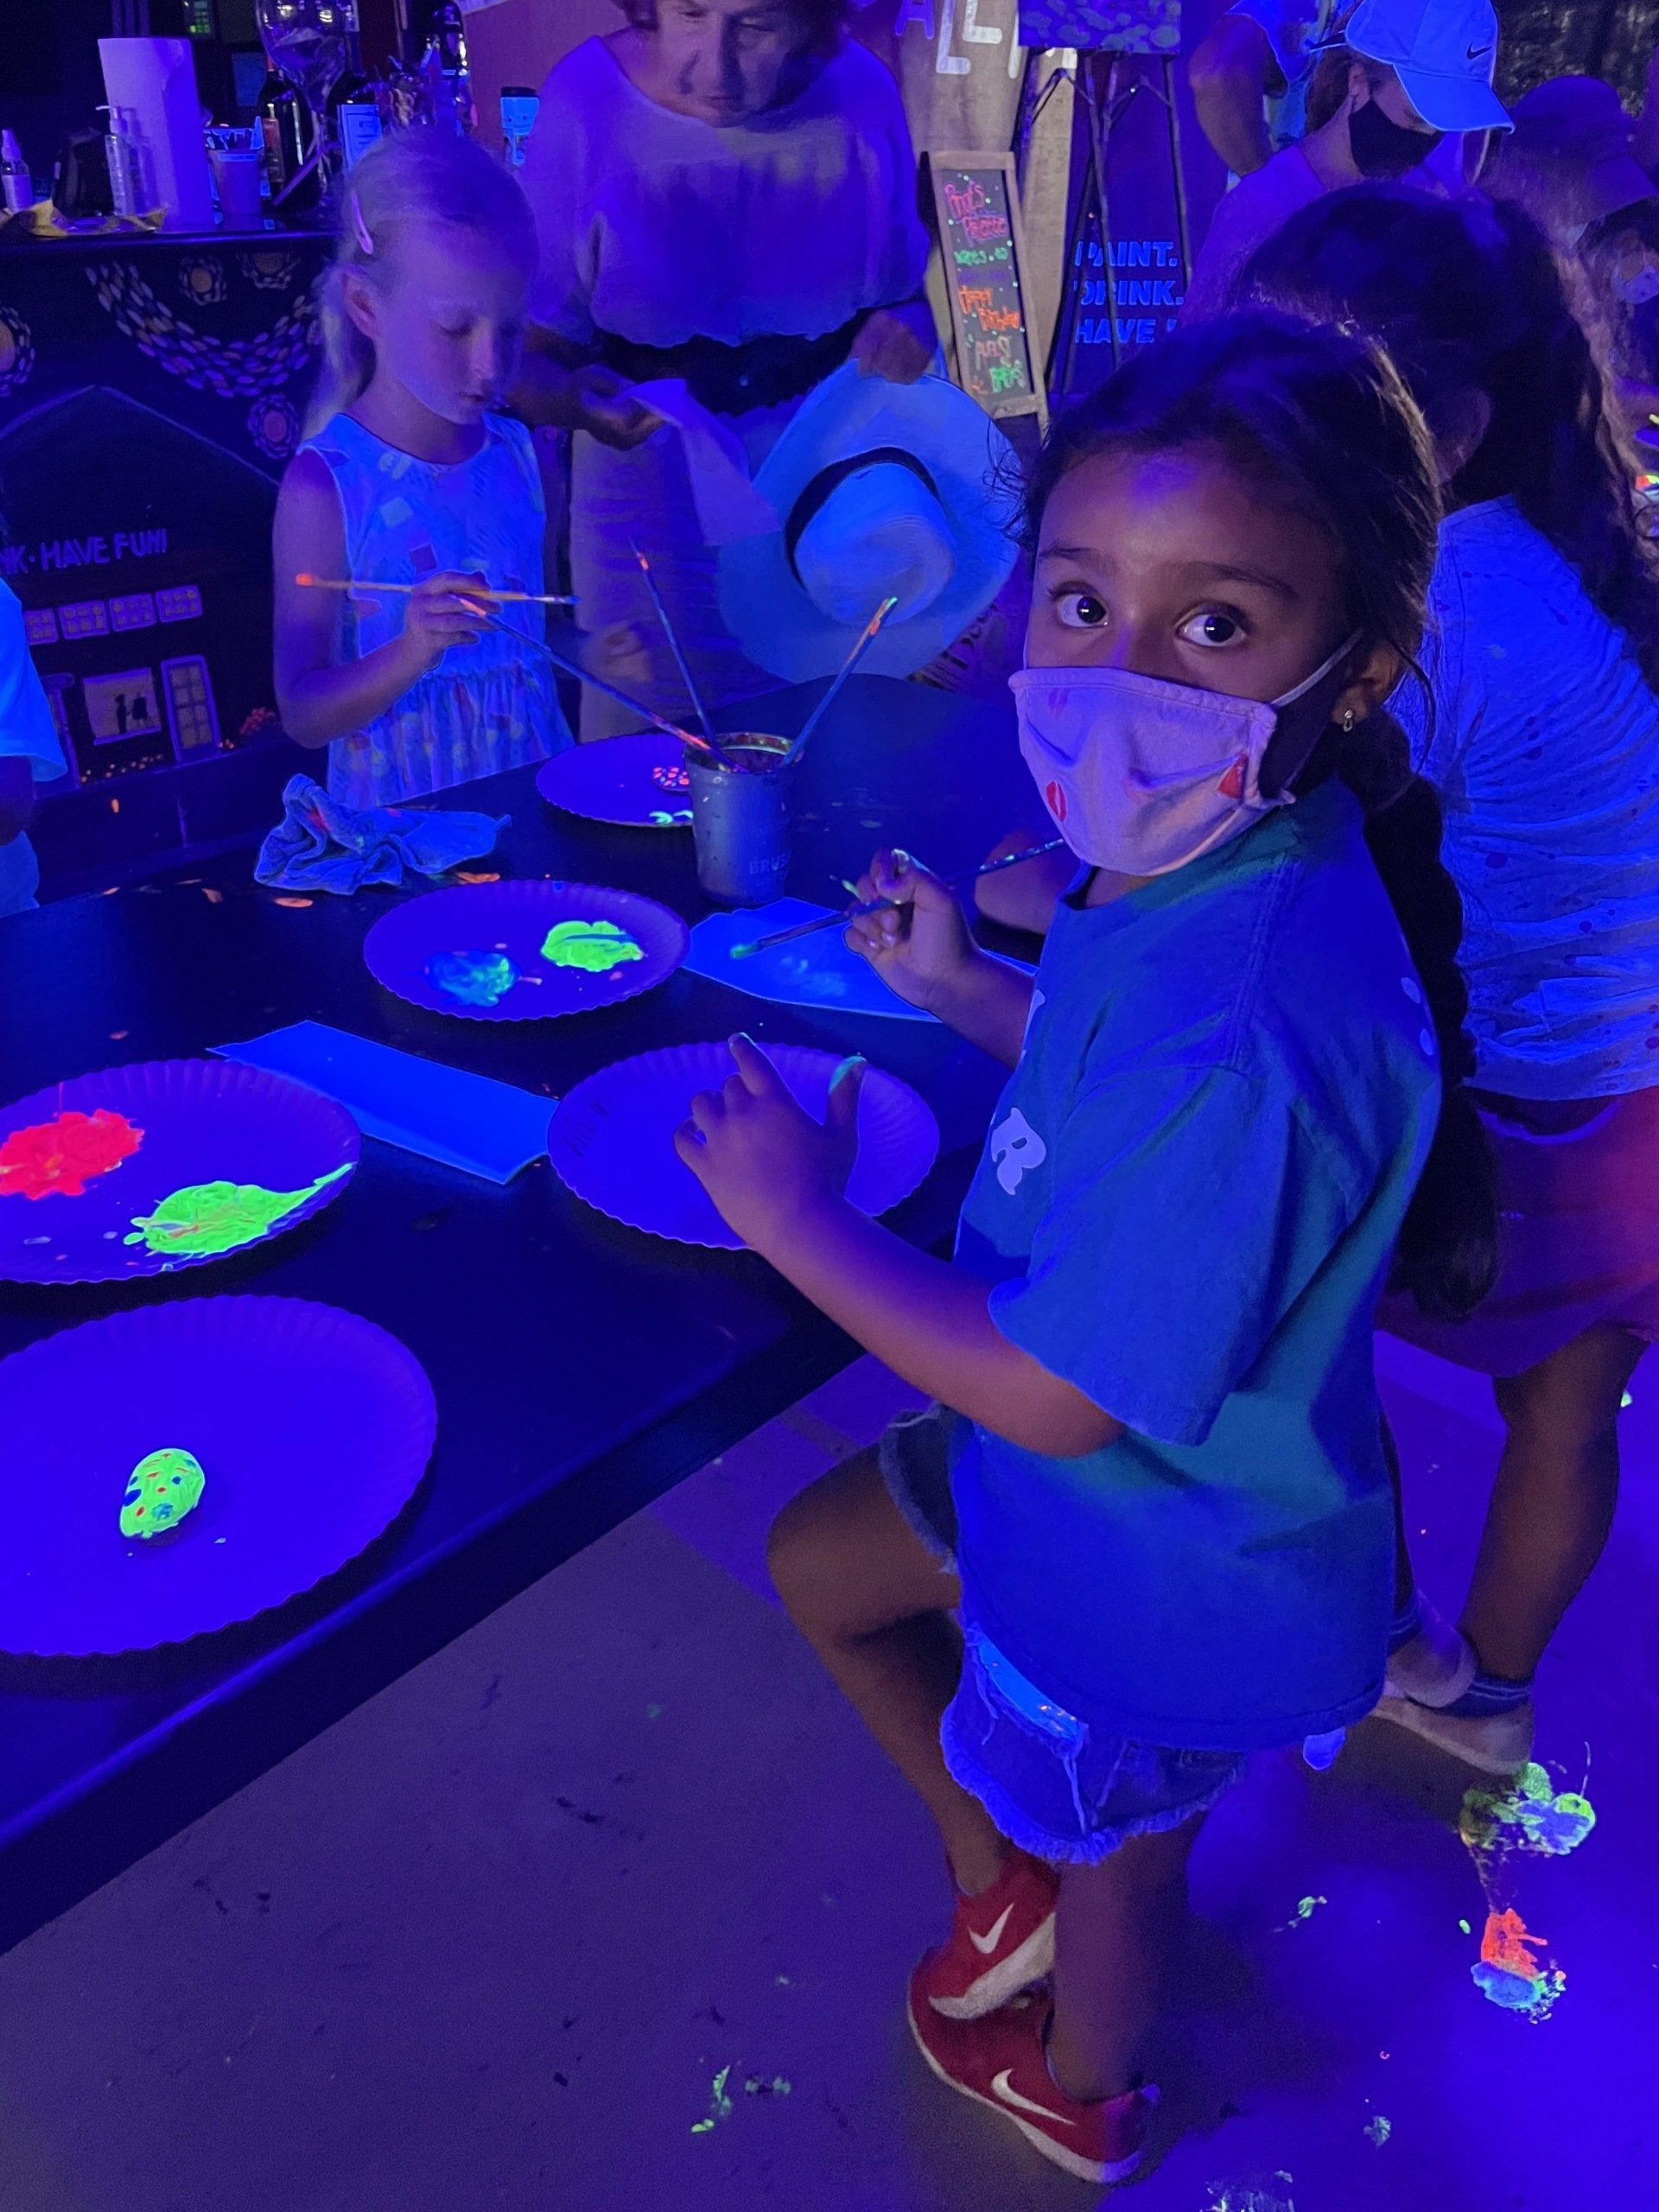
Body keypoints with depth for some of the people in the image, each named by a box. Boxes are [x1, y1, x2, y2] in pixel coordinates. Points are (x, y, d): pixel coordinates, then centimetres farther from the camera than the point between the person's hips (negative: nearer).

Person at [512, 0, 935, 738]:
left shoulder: (860, 90, -5)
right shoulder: (588, 98, -12)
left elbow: (918, 285, 8)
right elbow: (531, 353, -10)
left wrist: (915, 321, -14)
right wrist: (576, 398, -32)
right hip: (654, 484, -2)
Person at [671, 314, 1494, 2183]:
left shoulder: (1252, 1025, -42)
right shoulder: (1199, 859, -14)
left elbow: (1057, 1391, -31)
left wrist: (802, 1221, -20)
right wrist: (959, 986, 1)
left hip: (1163, 1573, -8)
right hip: (1068, 1463, 8)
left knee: (1108, 1837, 23)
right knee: (819, 1562, 29)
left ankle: (1077, 2093, 59)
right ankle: (996, 1877, 52)